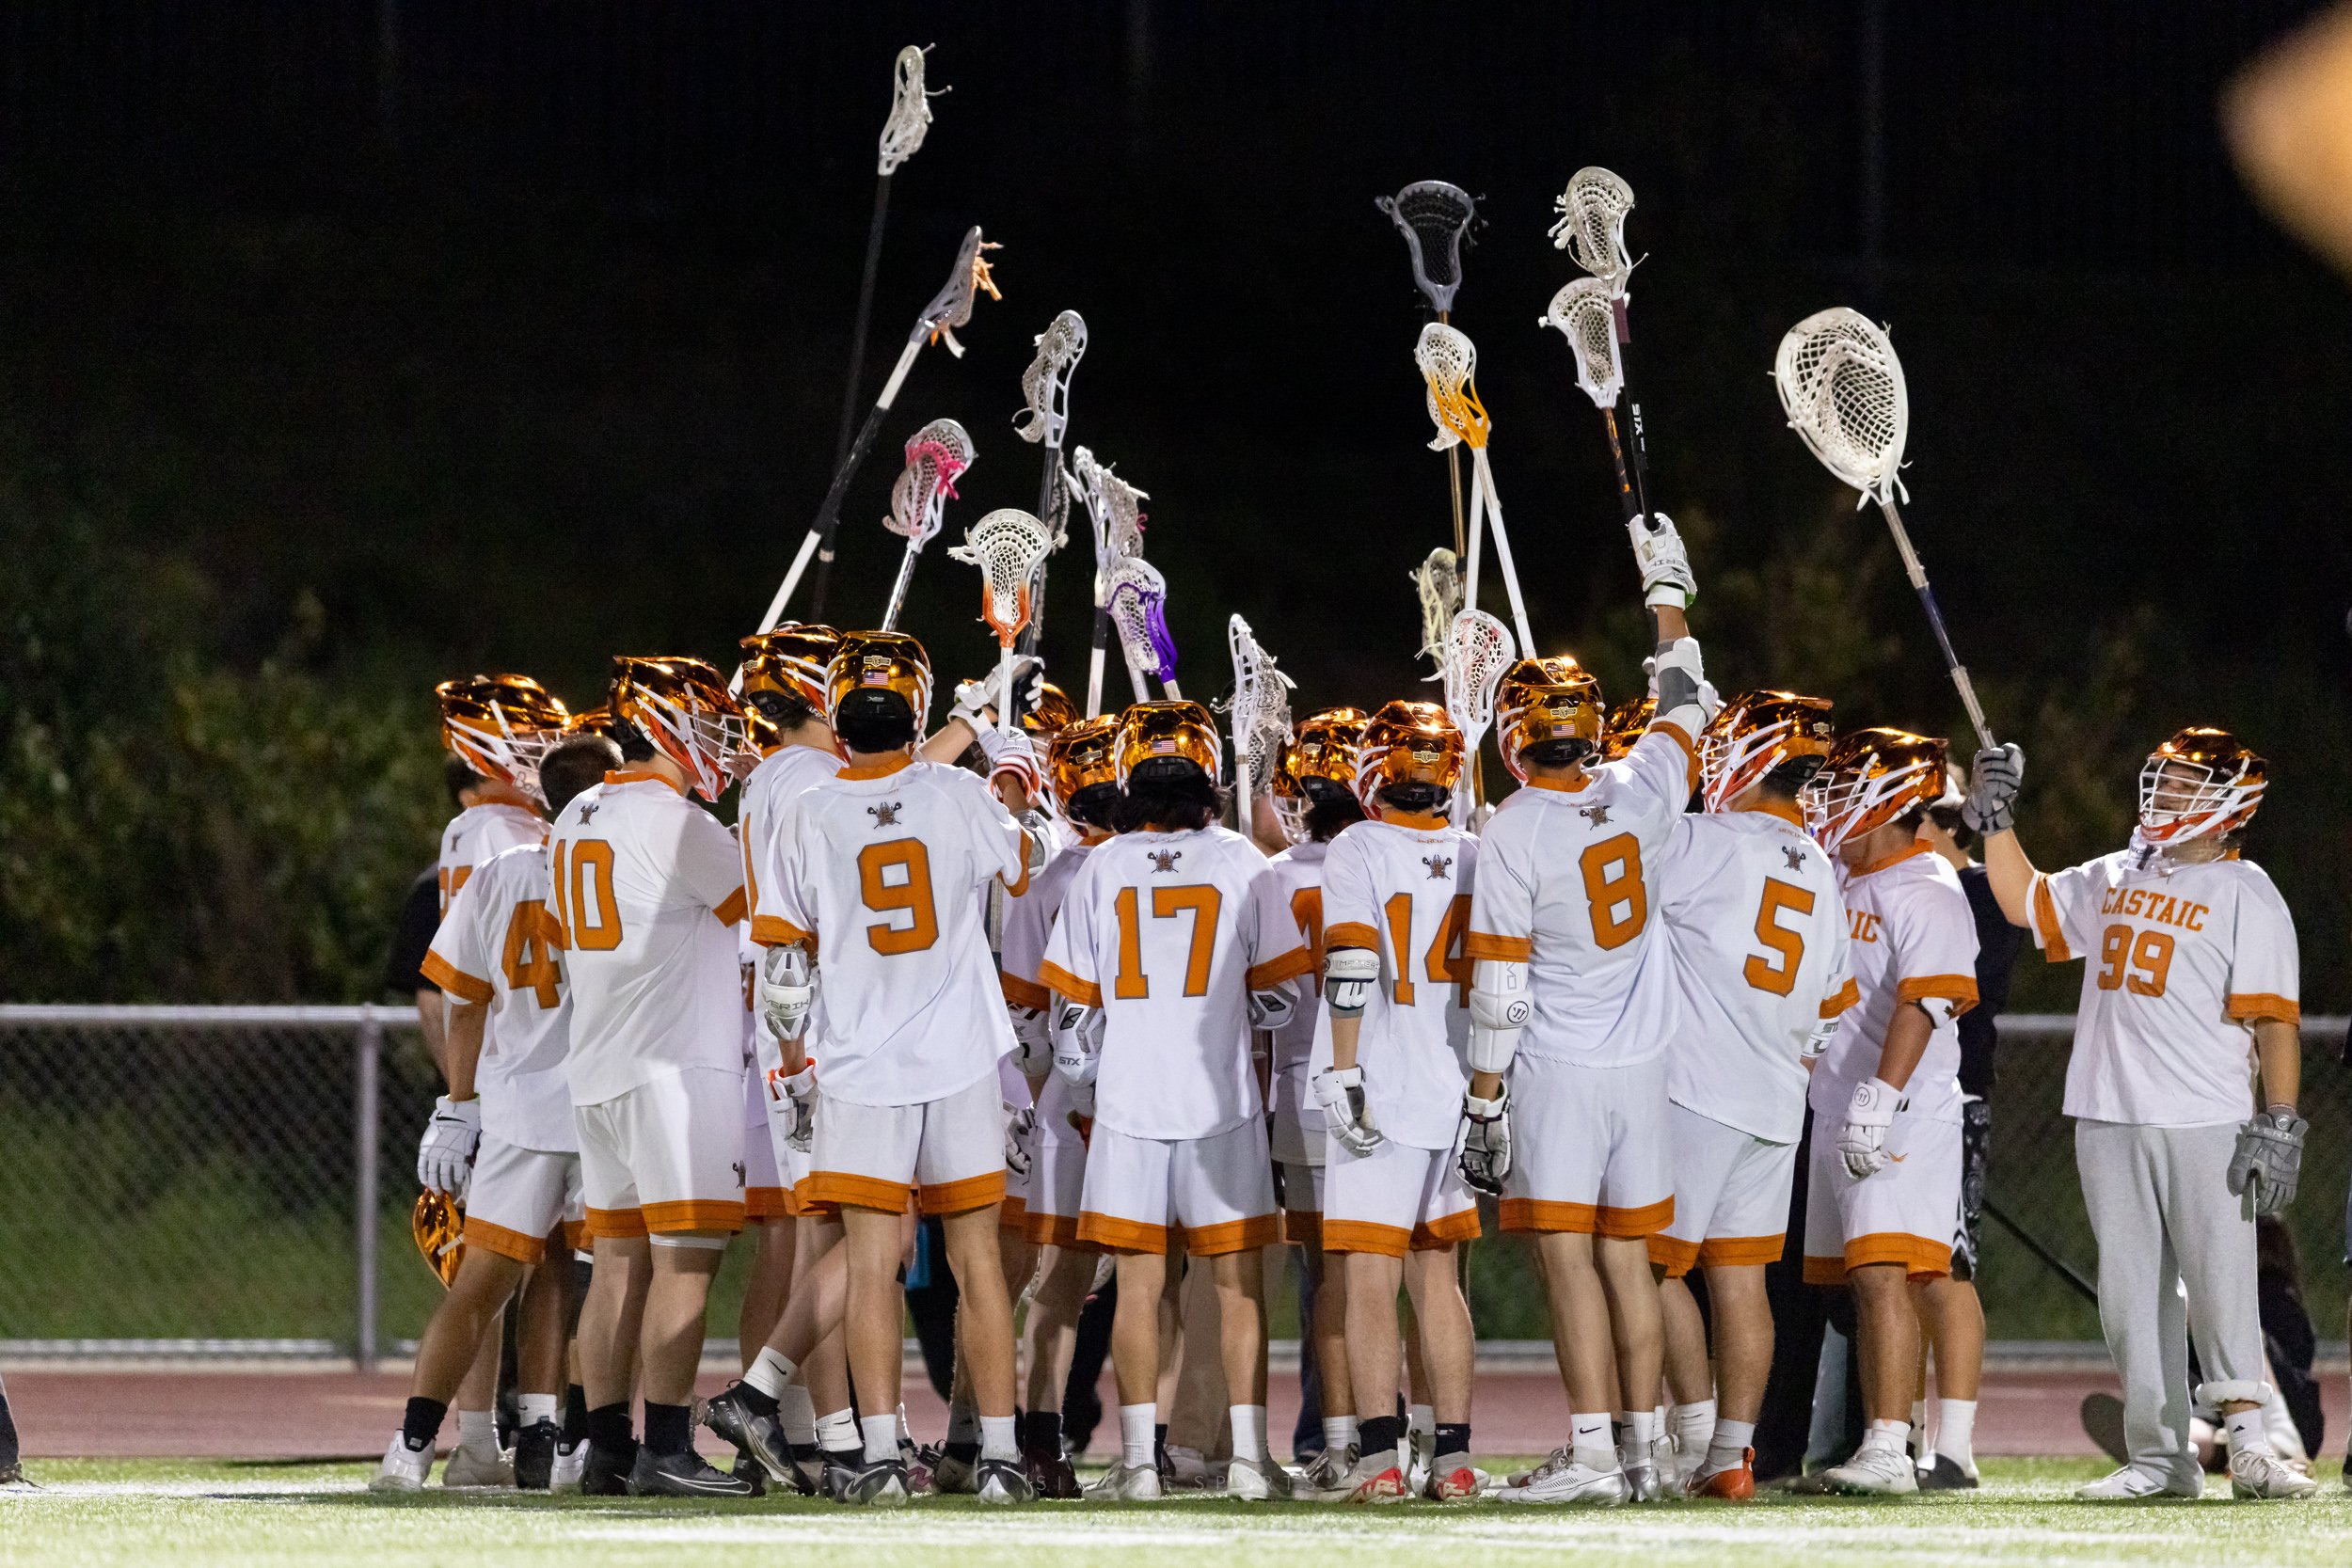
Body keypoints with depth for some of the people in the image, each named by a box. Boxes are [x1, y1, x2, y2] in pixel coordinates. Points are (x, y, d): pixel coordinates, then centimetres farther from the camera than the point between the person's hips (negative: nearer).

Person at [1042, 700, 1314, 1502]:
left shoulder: (1101, 870, 0)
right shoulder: (1242, 865, -2)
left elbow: (1074, 1007, 4)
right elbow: (1278, 996, 2)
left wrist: (1086, 1084, 18)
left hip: (1127, 1103, 1)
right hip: (1223, 1100, -1)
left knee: (1137, 1280, 3)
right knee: (1239, 1281, 6)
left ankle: (1138, 1458, -1)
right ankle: (1248, 1454, 2)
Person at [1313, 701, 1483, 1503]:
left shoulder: (1358, 851, -7)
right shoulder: (1479, 857, 8)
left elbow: (1351, 968, -18)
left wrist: (1343, 1074, -16)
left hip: (1381, 1093, -5)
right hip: (1459, 1091, 5)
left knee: (1370, 1277, -4)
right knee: (1436, 1272, 14)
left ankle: (1380, 1457, -13)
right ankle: (1454, 1457, 11)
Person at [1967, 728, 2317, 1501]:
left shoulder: (2246, 895, -2)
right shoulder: (2112, 880, 16)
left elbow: (2275, 1019, -7)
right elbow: (2024, 902, 27)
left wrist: (2280, 1124, -14)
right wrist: (1995, 816, 14)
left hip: (2208, 1125, -6)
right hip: (2110, 1119, 6)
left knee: (2221, 1285, -10)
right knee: (2132, 1293, 5)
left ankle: (2248, 1445, -8)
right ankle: (2160, 1457, 8)